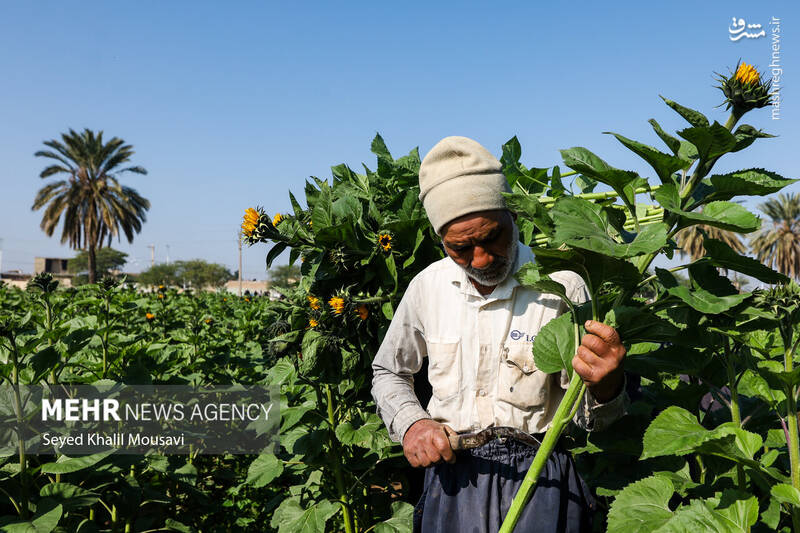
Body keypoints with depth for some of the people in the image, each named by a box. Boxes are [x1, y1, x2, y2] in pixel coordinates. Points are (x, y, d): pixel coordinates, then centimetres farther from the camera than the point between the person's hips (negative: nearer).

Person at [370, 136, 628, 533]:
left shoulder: (562, 287, -13)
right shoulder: (427, 286, -4)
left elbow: (591, 419, -11)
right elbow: (388, 372, 13)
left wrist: (605, 387, -34)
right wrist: (410, 423, -6)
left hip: (539, 480, -2)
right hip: (452, 474, 3)